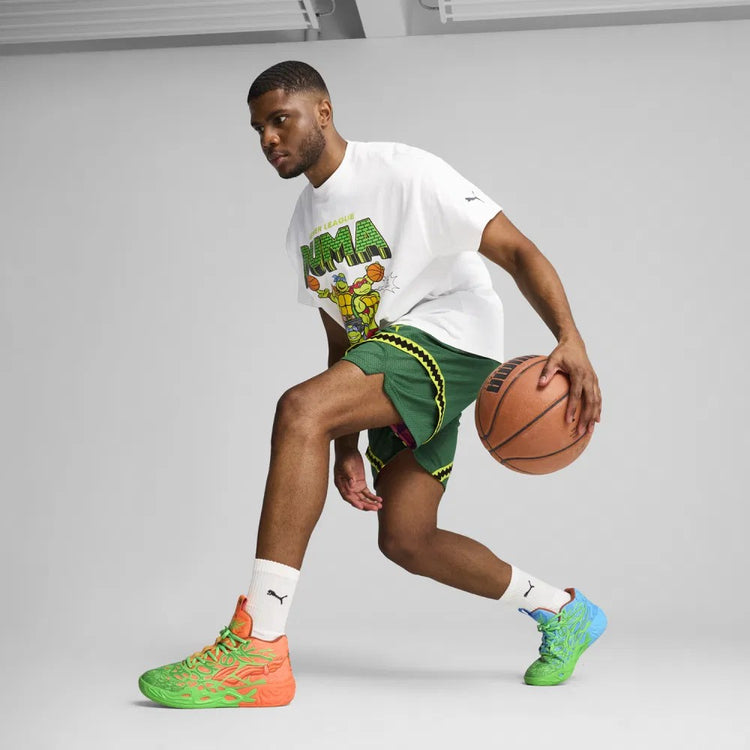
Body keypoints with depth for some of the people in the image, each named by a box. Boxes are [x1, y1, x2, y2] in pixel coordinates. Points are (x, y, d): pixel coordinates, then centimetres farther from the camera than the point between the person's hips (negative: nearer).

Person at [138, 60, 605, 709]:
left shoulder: (403, 171, -8)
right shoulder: (304, 229, 16)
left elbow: (517, 251, -14)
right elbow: (343, 344, 19)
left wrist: (570, 340, -29)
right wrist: (346, 447, 7)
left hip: (448, 335, -9)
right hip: (385, 354, 10)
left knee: (300, 409, -30)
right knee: (405, 540, 7)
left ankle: (258, 651, -34)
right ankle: (564, 614, 28)